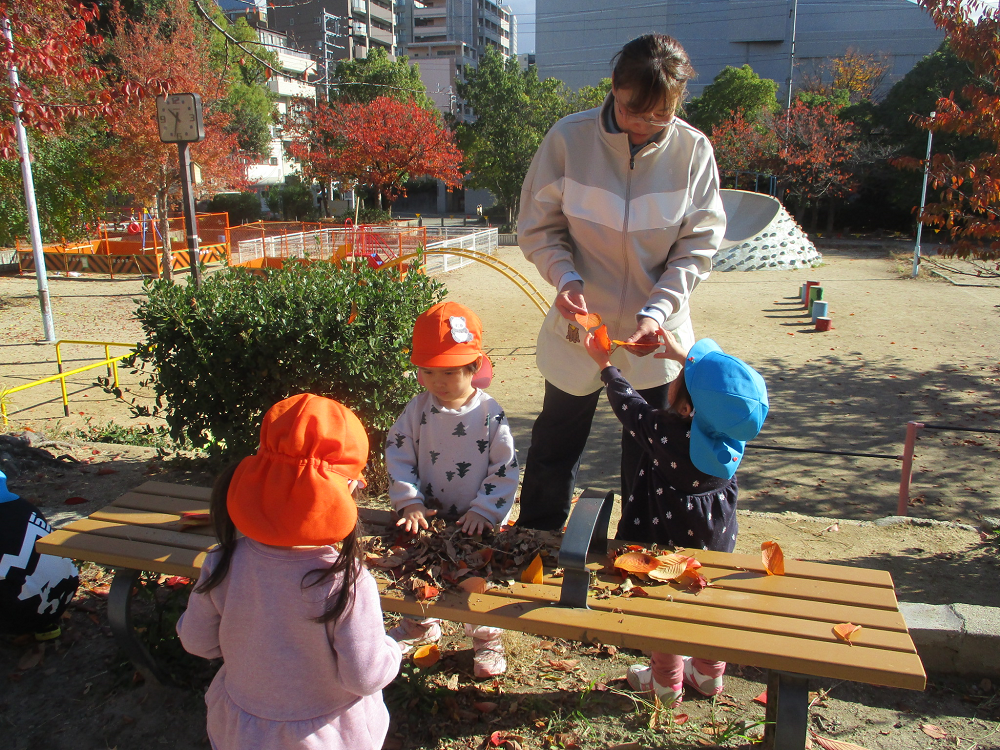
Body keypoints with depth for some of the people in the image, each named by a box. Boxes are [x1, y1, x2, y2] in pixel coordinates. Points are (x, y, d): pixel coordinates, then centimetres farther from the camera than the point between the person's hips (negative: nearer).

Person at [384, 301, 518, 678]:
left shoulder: (489, 413, -16)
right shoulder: (418, 409, -8)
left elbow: (504, 468, -13)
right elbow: (398, 453, -7)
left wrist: (483, 510, -19)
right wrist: (409, 503, -15)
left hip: (477, 522, -3)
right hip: (428, 519, 3)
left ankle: (487, 638, 37)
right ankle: (420, 626, 49)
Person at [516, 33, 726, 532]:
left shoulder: (693, 150, -11)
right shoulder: (568, 138, -13)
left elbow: (698, 246, -6)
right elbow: (538, 228, -5)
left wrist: (658, 309, -20)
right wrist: (566, 278, -23)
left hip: (656, 337, 1)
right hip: (579, 325, 0)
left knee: (647, 459, 15)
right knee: (554, 451, 14)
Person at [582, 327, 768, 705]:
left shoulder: (665, 431, -32)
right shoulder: (731, 428, -18)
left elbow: (629, 404, -12)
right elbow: (718, 382, 4)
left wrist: (604, 364, 3)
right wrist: (683, 355, 12)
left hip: (671, 539, -5)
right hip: (717, 538, 5)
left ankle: (666, 682, 36)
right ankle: (708, 674, 44)